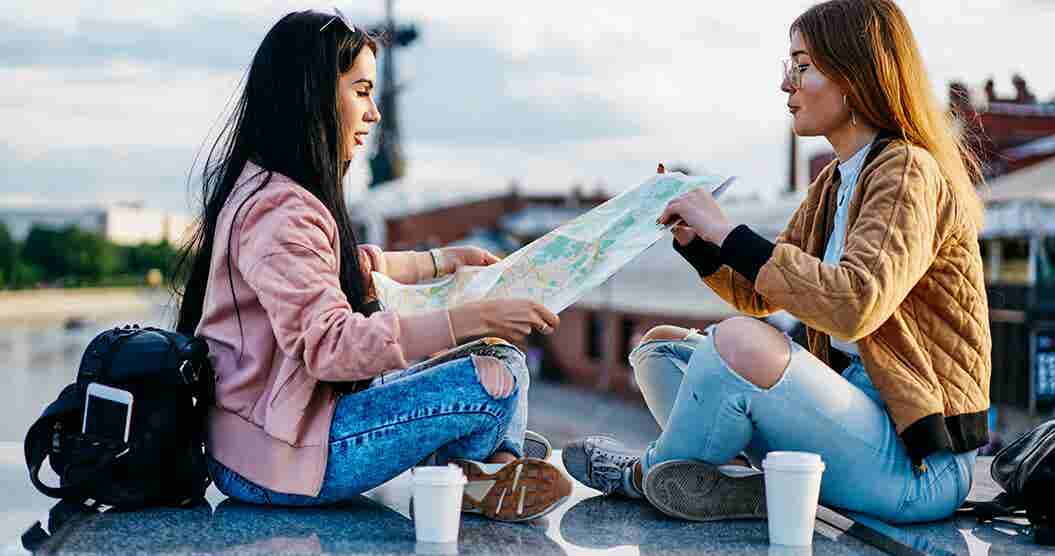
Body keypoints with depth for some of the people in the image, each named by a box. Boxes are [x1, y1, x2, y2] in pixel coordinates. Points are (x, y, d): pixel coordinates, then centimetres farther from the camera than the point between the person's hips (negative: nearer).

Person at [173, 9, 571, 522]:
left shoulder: (274, 191, 11)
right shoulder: (279, 211, -22)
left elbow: (347, 271, 29)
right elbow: (330, 347, -31)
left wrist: (442, 261, 27)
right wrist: (472, 318, -33)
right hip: (278, 460, -11)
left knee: (501, 358, 13)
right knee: (497, 380, -17)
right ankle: (467, 478, 11)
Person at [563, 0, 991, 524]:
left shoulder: (908, 172, -14)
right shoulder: (835, 182, 13)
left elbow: (856, 304, -31)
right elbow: (757, 294, 18)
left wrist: (728, 232, -25)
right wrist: (693, 237, 2)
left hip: (916, 466, -9)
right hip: (853, 409, 9)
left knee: (741, 342, -31)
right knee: (660, 346, 10)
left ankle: (647, 475, -3)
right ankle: (738, 480, -14)